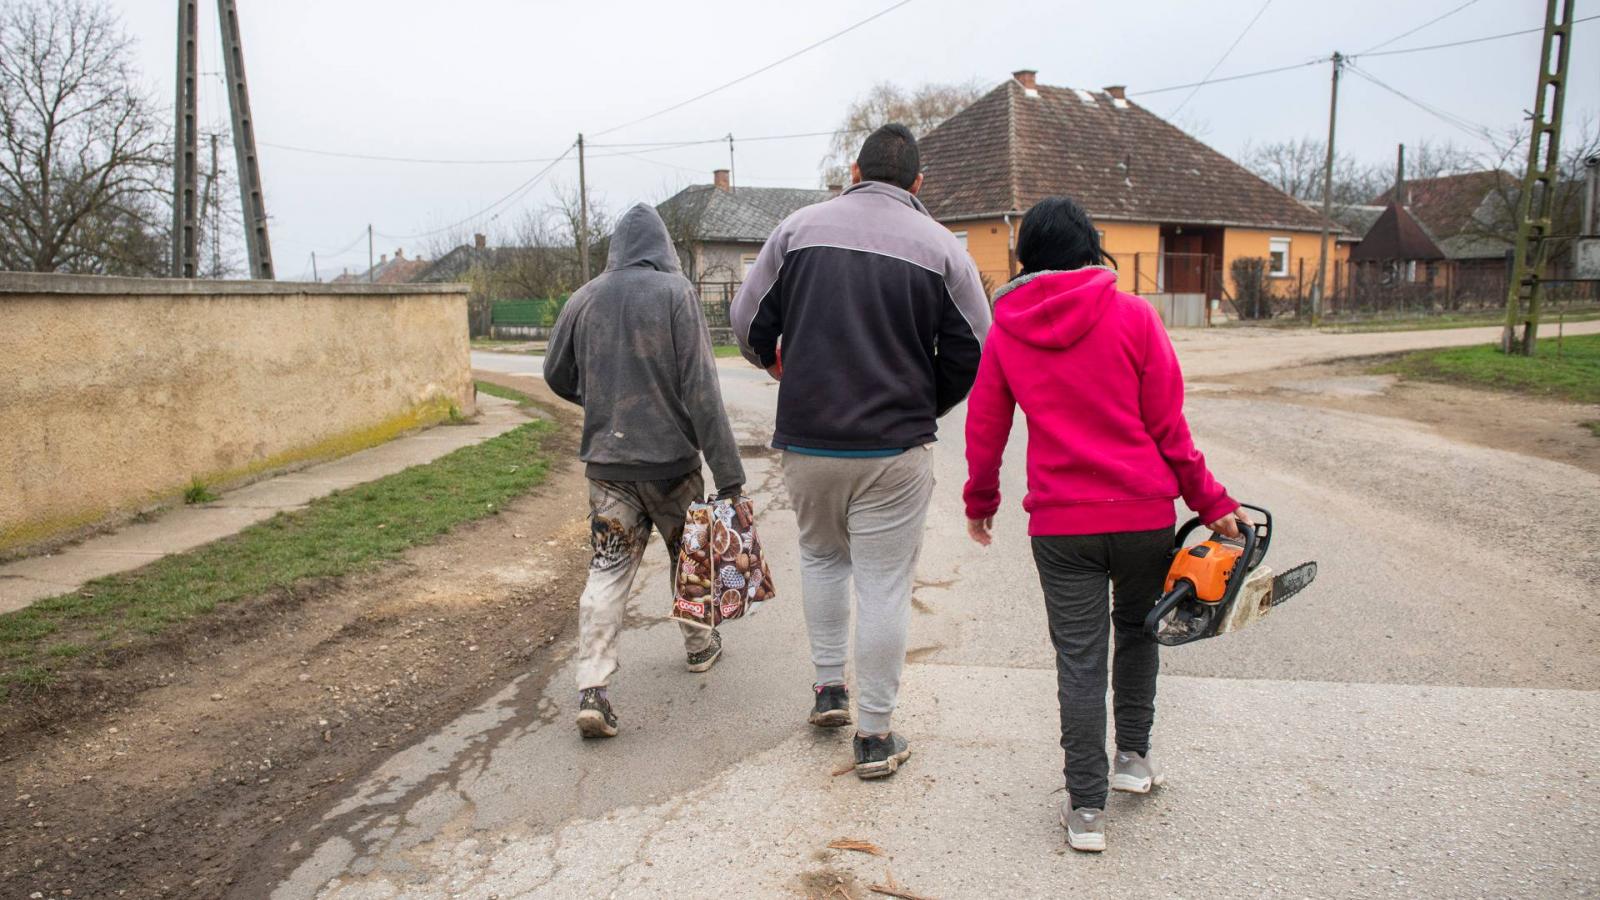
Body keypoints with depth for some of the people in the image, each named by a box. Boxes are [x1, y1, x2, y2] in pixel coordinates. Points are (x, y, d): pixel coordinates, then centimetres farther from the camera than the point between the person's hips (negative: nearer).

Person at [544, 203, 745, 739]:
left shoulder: (584, 299, 2)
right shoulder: (675, 292, -9)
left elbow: (558, 377, 13)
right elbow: (700, 387, -15)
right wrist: (727, 471, -14)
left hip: (605, 460, 2)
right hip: (670, 456, -2)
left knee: (607, 569, 5)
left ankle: (592, 689, -4)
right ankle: (700, 647, 38)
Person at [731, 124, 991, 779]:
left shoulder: (800, 227, 2)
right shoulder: (941, 247, -1)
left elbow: (748, 323, 4)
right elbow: (973, 352, 0)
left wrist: (775, 363, 26)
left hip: (805, 440, 2)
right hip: (894, 449, -2)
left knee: (821, 555, 25)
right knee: (884, 583, 6)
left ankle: (828, 686, 28)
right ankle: (874, 735, 12)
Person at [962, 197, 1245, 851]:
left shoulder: (1006, 330, 1)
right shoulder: (1133, 316, -4)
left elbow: (984, 430, 8)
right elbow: (1168, 425, -3)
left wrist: (980, 505, 23)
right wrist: (1211, 503, 7)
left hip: (1060, 524, 0)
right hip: (1144, 514, 0)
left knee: (1078, 657, 5)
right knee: (1138, 626, 24)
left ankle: (1085, 808, 9)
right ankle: (1133, 755, 33)